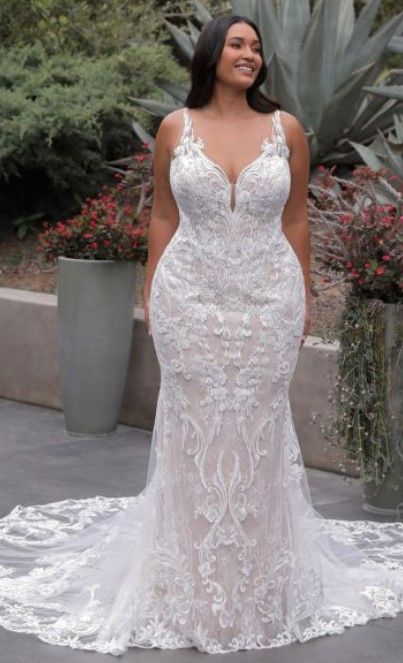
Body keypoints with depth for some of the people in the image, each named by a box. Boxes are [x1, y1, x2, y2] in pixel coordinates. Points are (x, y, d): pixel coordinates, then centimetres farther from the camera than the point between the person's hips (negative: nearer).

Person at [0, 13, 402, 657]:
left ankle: (258, 582, 21)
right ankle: (194, 586, 19)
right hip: (191, 297, 0)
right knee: (195, 428, 6)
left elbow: (295, 219, 7)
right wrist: (152, 293, 6)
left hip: (268, 298, 0)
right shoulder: (175, 127, 1)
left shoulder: (286, 128, 1)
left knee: (258, 428, 7)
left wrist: (304, 297, 7)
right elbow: (163, 217, 7)